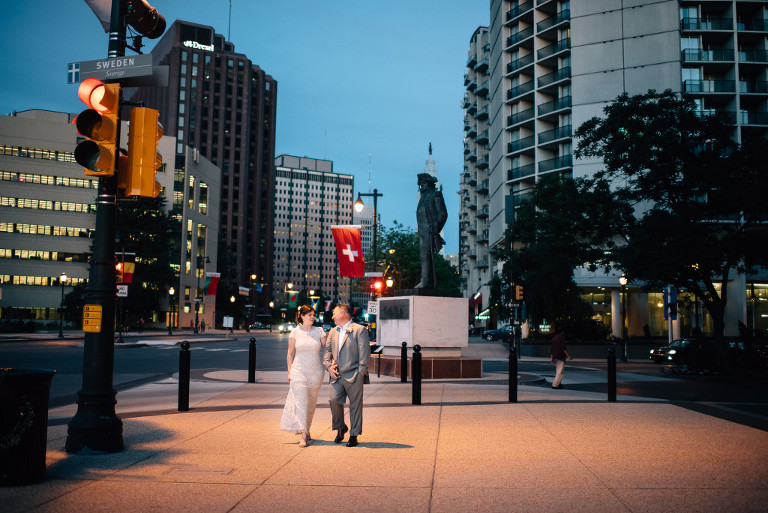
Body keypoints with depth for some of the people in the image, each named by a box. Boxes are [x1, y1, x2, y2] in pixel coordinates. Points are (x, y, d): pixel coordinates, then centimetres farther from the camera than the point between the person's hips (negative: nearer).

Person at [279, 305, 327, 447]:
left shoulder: (319, 331, 4)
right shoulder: (295, 332, 1)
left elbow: (326, 350, 6)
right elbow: (290, 353, 5)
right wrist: (290, 371, 1)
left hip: (316, 372, 2)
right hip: (299, 371, -2)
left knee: (311, 403, 10)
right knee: (301, 401, -11)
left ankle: (306, 430, 29)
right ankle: (304, 436, -11)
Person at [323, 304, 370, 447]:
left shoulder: (359, 330, -3)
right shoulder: (333, 332, 17)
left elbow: (365, 352, -6)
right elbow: (327, 350, 19)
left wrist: (361, 371, -11)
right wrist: (328, 365, 2)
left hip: (353, 376, -5)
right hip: (337, 376, 5)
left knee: (355, 405, 2)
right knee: (334, 400, -6)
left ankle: (354, 435, 13)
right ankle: (340, 428, 19)